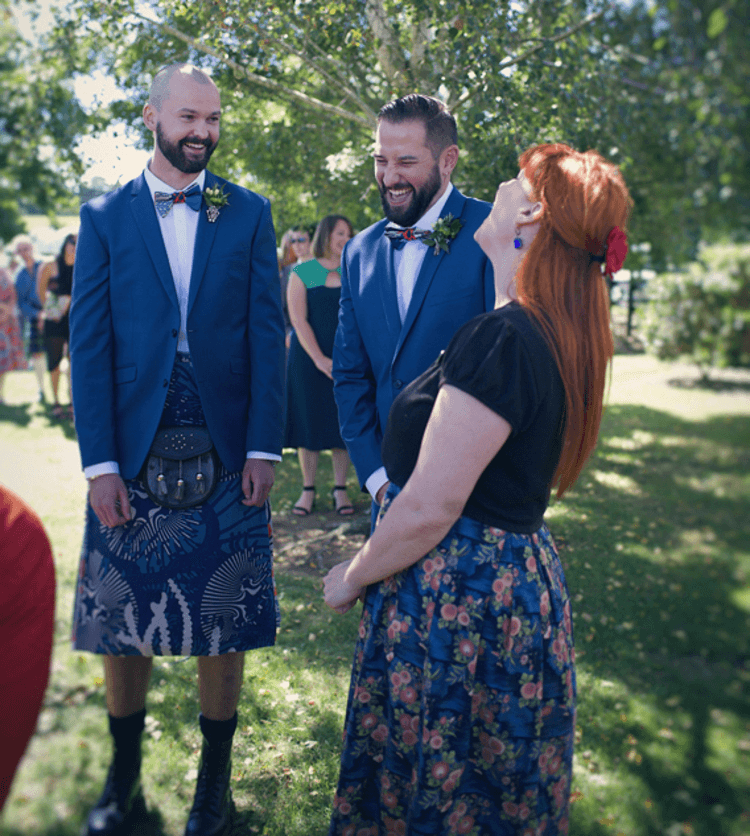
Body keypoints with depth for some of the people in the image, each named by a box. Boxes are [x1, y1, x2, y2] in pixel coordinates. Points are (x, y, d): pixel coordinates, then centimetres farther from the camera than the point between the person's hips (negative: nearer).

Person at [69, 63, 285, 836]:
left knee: (223, 625, 7)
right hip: (132, 450, 1)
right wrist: (99, 464, -7)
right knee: (118, 623, 8)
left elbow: (267, 335, 2)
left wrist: (263, 448, -7)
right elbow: (89, 345, 1)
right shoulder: (105, 216, 6)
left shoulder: (248, 213, 6)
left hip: (224, 450, 0)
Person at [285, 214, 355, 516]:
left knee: (342, 421, 2)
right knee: (309, 420, 2)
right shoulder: (301, 273, 2)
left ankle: (340, 489, 12)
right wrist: (319, 359, -15)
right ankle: (308, 489, 12)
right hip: (308, 359, -2)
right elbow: (298, 321, -6)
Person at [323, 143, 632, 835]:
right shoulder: (561, 336, 4)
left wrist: (352, 578, -8)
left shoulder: (502, 338, -25)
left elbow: (429, 510, -24)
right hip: (522, 583, 9)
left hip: (457, 601, -9)